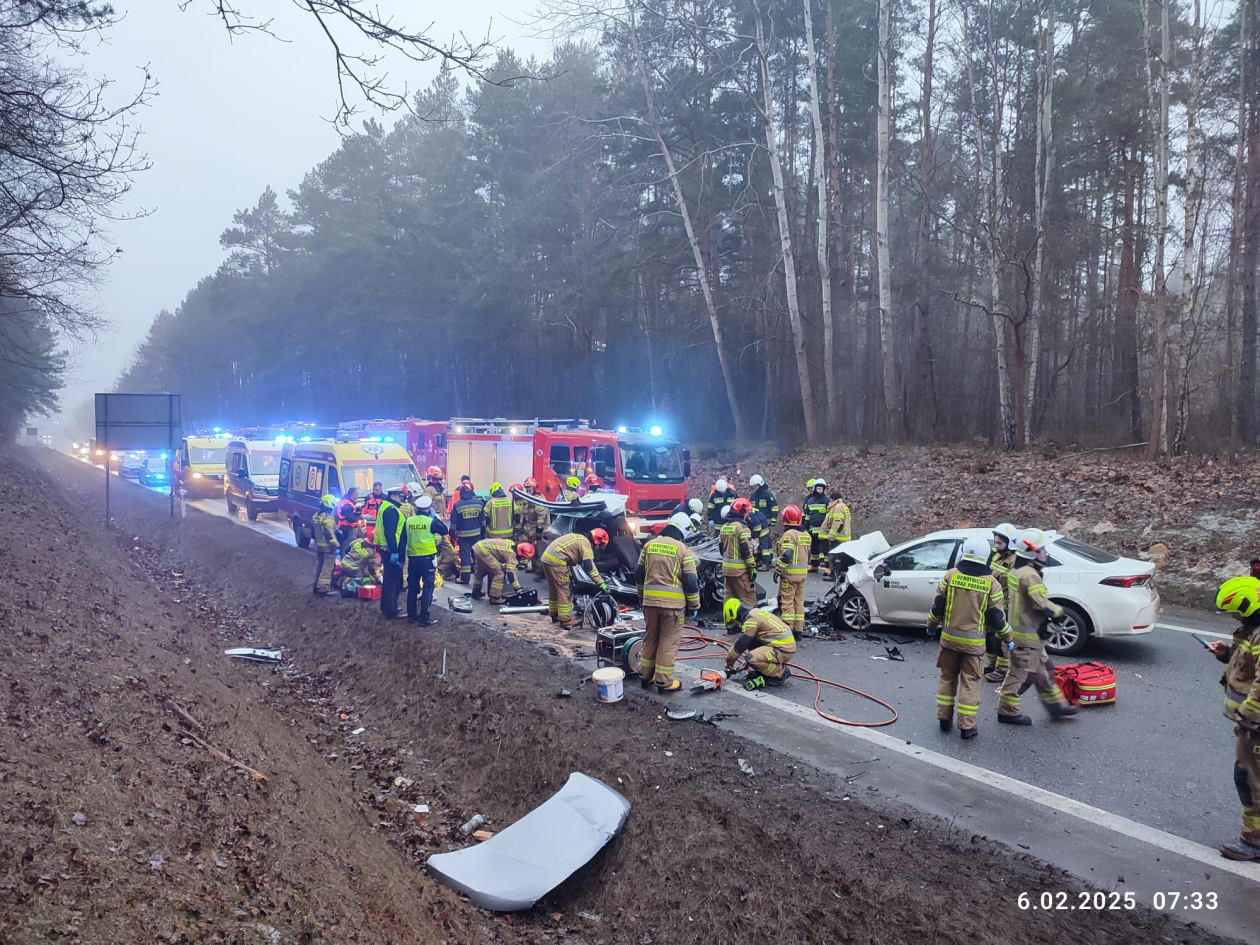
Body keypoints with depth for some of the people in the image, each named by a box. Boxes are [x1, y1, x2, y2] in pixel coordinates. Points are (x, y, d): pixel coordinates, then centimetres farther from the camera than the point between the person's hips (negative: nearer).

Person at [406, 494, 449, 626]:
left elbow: (404, 539, 9)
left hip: (413, 557, 4)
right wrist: (435, 516, 3)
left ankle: (412, 614, 20)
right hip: (427, 558, -4)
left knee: (413, 586, 13)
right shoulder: (431, 521, -11)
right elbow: (445, 531, -1)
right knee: (428, 586, -1)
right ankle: (424, 617, -5)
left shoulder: (408, 520, 1)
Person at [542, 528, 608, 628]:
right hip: (556, 560, -10)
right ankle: (566, 621, -2)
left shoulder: (579, 538, 23)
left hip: (547, 557, 10)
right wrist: (601, 583, -14)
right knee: (563, 591, -4)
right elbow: (590, 566, -14)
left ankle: (554, 615, 33)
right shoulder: (585, 543, -7)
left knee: (553, 589, 21)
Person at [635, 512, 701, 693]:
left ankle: (645, 675, 25)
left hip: (650, 600, 5)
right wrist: (694, 605, 2)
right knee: (669, 641, 4)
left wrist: (641, 596, 22)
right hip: (672, 602, -4)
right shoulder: (683, 549, -8)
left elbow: (639, 573, 10)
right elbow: (691, 581, -9)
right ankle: (664, 681, 7)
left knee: (650, 638, 17)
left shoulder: (649, 544, 5)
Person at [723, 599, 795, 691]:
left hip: (784, 649, -10)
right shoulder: (756, 613, 15)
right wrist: (746, 664, 27)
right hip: (785, 643, 10)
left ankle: (780, 673, -3)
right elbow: (752, 643, 24)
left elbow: (740, 644, -11)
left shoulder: (751, 618, -13)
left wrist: (729, 663, 1)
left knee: (751, 658, -21)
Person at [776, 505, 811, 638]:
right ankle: (798, 629, 15)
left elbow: (786, 555, -23)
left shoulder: (789, 534, -16)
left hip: (789, 573, -8)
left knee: (787, 601, -5)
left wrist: (777, 569, -16)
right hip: (802, 573, 8)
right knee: (799, 601, 12)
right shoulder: (806, 534, 12)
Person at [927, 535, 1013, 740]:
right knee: (970, 683, 6)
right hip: (973, 642, -1)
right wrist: (1008, 639, 11)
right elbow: (997, 616, -4)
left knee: (947, 678, 16)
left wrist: (931, 626, 16)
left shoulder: (950, 575, -6)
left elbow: (938, 606, -2)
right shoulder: (990, 582, -8)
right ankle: (966, 727, 6)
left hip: (949, 637, 2)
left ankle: (944, 719, 20)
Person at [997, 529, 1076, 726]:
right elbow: (1042, 605, -25)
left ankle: (1056, 707, 29)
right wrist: (1058, 610, -6)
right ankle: (1007, 712, 10)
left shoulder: (1016, 571, 9)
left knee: (1043, 671, 19)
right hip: (1027, 635, -10)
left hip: (1018, 627, 10)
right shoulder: (1030, 575, -22)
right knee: (1020, 674, 1)